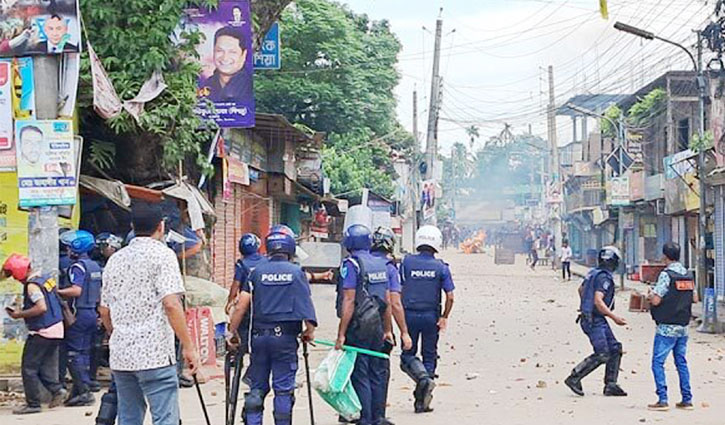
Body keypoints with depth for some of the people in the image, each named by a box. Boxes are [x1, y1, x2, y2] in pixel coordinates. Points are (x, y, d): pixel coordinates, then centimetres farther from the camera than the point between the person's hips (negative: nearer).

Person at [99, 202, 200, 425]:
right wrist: (188, 347, -12)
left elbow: (105, 310, 18)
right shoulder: (163, 254, -6)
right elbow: (171, 304, -15)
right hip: (155, 354, -7)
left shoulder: (115, 259, 14)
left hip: (120, 356, 7)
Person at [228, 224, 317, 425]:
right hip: (286, 336, -2)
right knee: (283, 389, 3)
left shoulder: (257, 272, 4)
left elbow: (241, 306, 0)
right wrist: (310, 331, 7)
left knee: (257, 386, 10)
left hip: (259, 335, 2)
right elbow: (307, 305, -4)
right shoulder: (296, 272, 1)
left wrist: (233, 331, 9)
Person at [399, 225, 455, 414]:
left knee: (408, 355, 11)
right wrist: (444, 317, 3)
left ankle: (424, 378, -18)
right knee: (429, 356, 11)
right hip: (431, 316, 1)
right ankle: (421, 402, 8)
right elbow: (450, 296, -6)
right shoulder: (441, 267, -3)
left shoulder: (407, 262, -3)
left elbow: (398, 290, 0)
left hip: (409, 315, -1)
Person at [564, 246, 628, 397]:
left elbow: (581, 289, 28)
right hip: (594, 320, -10)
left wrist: (586, 305, 43)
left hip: (598, 320, 10)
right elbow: (598, 301, -27)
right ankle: (574, 378, -5)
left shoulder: (594, 273, 11)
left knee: (615, 349, 9)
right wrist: (614, 317, -25)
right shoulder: (604, 277, -18)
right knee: (602, 354, -13)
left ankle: (610, 385, 11)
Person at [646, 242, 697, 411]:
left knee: (658, 362, -2)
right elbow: (695, 298, 15)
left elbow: (656, 300, -18)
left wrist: (650, 295, 3)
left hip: (666, 327, -7)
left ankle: (662, 400, -9)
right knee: (681, 362, 14)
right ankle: (687, 400, 13)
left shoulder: (666, 275, -14)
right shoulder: (688, 275, 7)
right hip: (683, 327, 7)